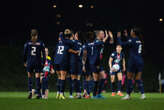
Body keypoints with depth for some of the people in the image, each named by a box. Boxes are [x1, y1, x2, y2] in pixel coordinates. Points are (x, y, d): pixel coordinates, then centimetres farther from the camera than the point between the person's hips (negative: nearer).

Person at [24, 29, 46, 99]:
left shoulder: (27, 43, -2)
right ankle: (38, 93, 2)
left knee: (29, 77, 12)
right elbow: (43, 54, -1)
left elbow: (25, 54, 3)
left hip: (29, 62, 0)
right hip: (38, 63, 0)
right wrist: (43, 62, 5)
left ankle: (30, 91, -4)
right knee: (37, 78, 4)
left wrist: (24, 62, 13)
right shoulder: (41, 43, -2)